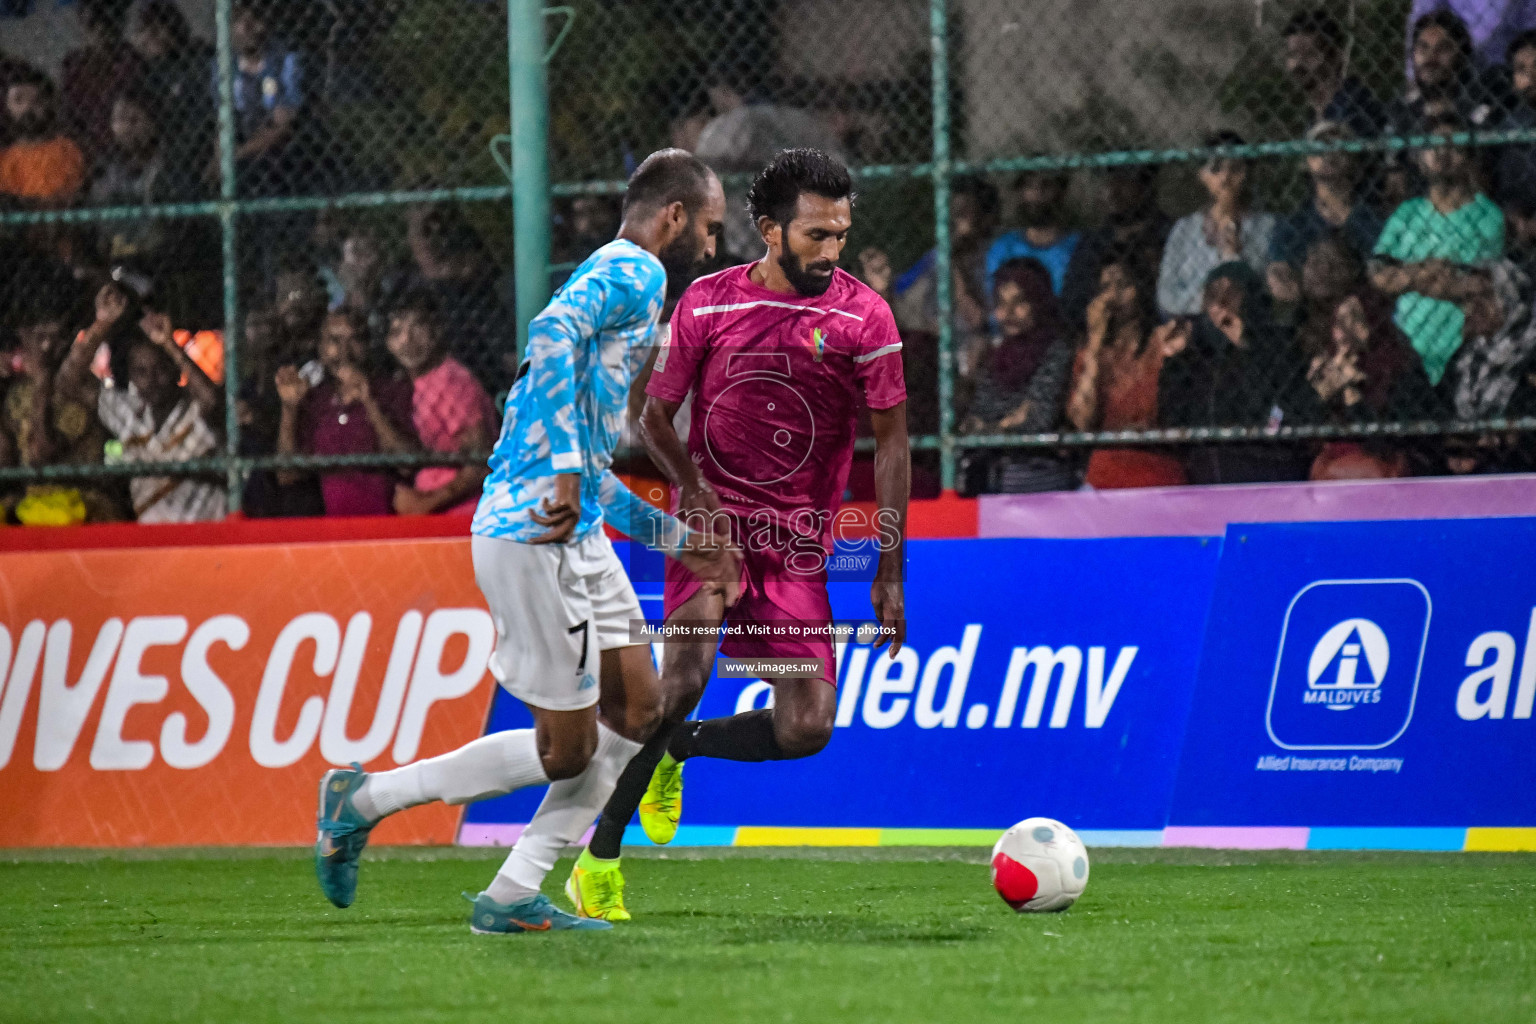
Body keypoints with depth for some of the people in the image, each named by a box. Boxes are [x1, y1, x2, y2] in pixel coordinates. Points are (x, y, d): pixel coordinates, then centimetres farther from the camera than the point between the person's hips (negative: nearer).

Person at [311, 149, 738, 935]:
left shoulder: (618, 277, 25)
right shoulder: (635, 271, -6)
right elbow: (553, 333, -29)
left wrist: (680, 541, 28)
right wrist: (565, 470, -34)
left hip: (577, 533, 10)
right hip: (533, 537, -10)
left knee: (636, 713, 8)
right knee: (567, 749, -5)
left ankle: (512, 896, 9)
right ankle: (364, 799, 7)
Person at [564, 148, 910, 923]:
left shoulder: (864, 317, -3)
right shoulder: (707, 303, -2)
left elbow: (891, 442, 2)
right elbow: (654, 414, 8)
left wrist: (890, 573, -2)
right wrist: (693, 486, -12)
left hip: (799, 542, 2)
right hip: (712, 518, -2)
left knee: (807, 729, -8)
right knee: (684, 674, -25)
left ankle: (671, 749, 22)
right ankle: (599, 862, -17)